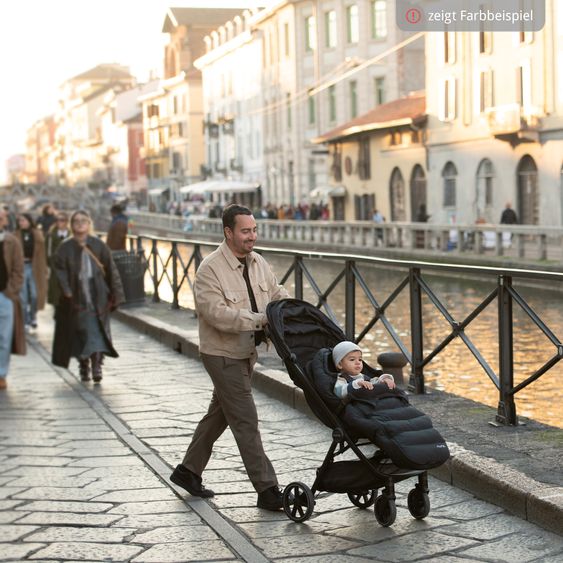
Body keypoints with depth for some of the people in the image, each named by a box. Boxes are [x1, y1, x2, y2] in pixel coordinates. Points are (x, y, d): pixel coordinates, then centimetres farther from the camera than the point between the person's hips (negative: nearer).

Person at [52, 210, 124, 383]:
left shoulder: (98, 245, 3)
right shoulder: (66, 247, 2)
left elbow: (111, 270, 4)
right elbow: (59, 270, -6)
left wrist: (116, 294, 0)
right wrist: (67, 291, -20)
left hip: (97, 296, 0)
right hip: (76, 297, 0)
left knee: (97, 330, -10)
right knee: (80, 331, 5)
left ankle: (97, 365, -15)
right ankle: (83, 366, 17)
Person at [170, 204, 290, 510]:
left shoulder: (258, 262, 5)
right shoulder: (210, 269, -19)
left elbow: (277, 295, 14)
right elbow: (217, 313, -27)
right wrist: (260, 319, -30)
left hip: (245, 353, 9)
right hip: (222, 355, -8)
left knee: (219, 414, 19)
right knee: (246, 421, -8)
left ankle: (188, 471, 34)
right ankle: (267, 490, -6)